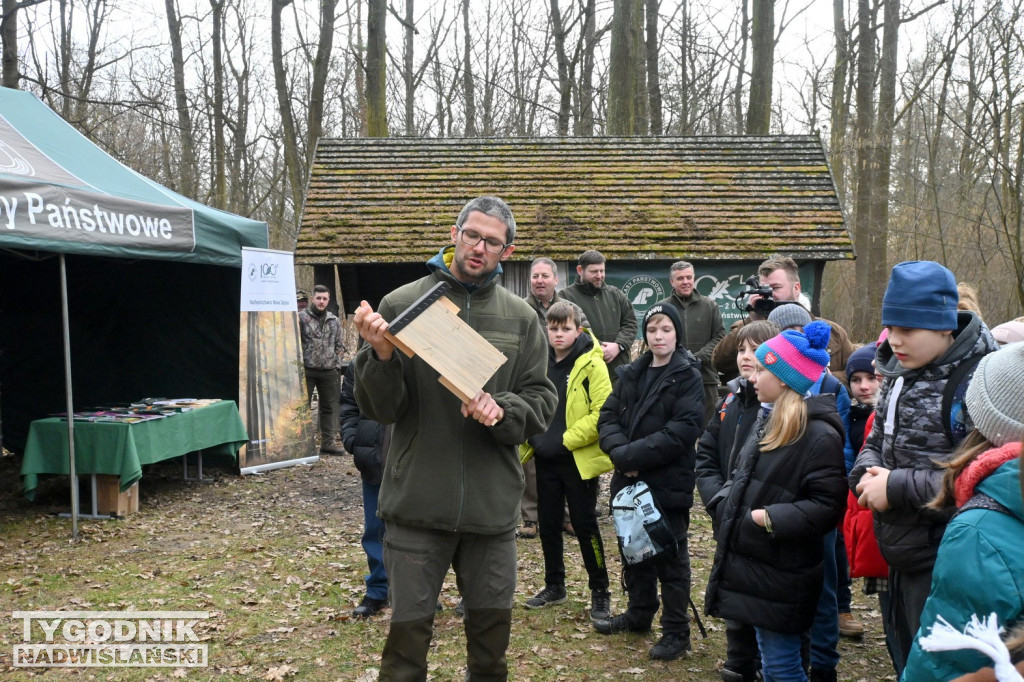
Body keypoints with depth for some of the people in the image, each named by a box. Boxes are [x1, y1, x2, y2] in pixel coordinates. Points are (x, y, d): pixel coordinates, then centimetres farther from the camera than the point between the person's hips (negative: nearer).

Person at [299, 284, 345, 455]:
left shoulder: (334, 321, 11)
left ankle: (328, 442, 15)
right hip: (306, 370, -4)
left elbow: (340, 343, 18)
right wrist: (300, 361, -9)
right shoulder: (301, 317, -3)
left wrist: (336, 361, 7)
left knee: (330, 407, 8)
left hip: (329, 371, 5)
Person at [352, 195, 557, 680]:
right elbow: (380, 408, -4)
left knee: (493, 623, 17)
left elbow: (541, 404, 5)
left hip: (493, 506, 3)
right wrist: (382, 356, -22)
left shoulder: (520, 318, 4)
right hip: (417, 501, -2)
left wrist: (503, 411, -15)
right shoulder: (402, 304, -4)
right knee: (408, 627, 7)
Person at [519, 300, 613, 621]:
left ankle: (600, 592, 17)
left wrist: (565, 440, -18)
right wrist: (532, 438, 2)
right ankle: (554, 585, 30)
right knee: (548, 523, 14)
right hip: (545, 459, 5)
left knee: (584, 524, 2)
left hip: (579, 459, -5)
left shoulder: (592, 364, -11)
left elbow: (602, 413, -16)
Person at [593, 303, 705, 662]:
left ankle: (676, 632, 16)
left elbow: (681, 431, -18)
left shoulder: (688, 377, -8)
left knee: (670, 558, 4)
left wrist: (633, 455, -21)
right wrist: (620, 452, -16)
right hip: (630, 481, 6)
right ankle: (639, 614, 36)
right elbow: (608, 417, 4)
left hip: (669, 484, -6)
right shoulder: (630, 374, 8)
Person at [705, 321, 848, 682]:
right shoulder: (768, 419, 11)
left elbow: (827, 506, -22)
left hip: (783, 573, -9)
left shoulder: (819, 435, -18)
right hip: (752, 561, 9)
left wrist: (770, 518, -24)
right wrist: (726, 506, 9)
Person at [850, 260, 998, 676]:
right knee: (905, 663, 22)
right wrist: (867, 472, -7)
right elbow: (876, 442, 15)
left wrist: (896, 488, -22)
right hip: (902, 559, 8)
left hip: (942, 564, -8)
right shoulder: (901, 373, 6)